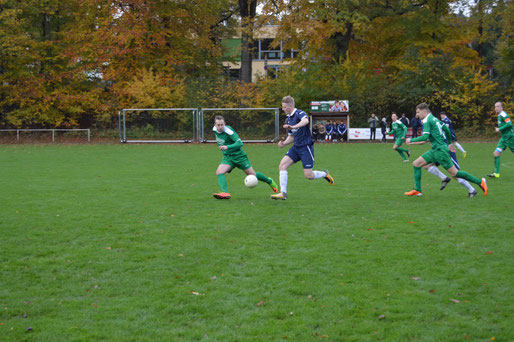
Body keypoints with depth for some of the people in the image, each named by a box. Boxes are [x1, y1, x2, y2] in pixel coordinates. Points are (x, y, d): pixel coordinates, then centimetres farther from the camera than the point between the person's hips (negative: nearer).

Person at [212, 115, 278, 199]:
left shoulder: (228, 131, -23)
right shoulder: (215, 130, -3)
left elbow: (239, 143, -29)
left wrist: (227, 147, -40)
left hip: (239, 156, -5)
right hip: (227, 158, 5)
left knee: (253, 175, 4)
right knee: (219, 172, -22)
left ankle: (270, 181, 30)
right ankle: (225, 193, -30)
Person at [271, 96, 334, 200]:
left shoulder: (299, 113, -12)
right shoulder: (288, 119, 13)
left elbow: (306, 121, -37)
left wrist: (294, 127, -53)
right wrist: (284, 143, 1)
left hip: (306, 147, -7)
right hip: (296, 147, 8)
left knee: (308, 175, -8)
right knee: (282, 165, -12)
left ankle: (325, 174, 24)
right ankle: (283, 193, -12)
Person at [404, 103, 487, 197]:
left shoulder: (427, 121, -12)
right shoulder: (434, 119, 16)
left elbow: (425, 137, -22)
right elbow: (447, 130, 22)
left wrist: (411, 140, -10)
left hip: (440, 150, -10)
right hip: (435, 150, 10)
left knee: (454, 173, -6)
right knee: (416, 164, 5)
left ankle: (480, 182, 2)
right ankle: (417, 190, 4)